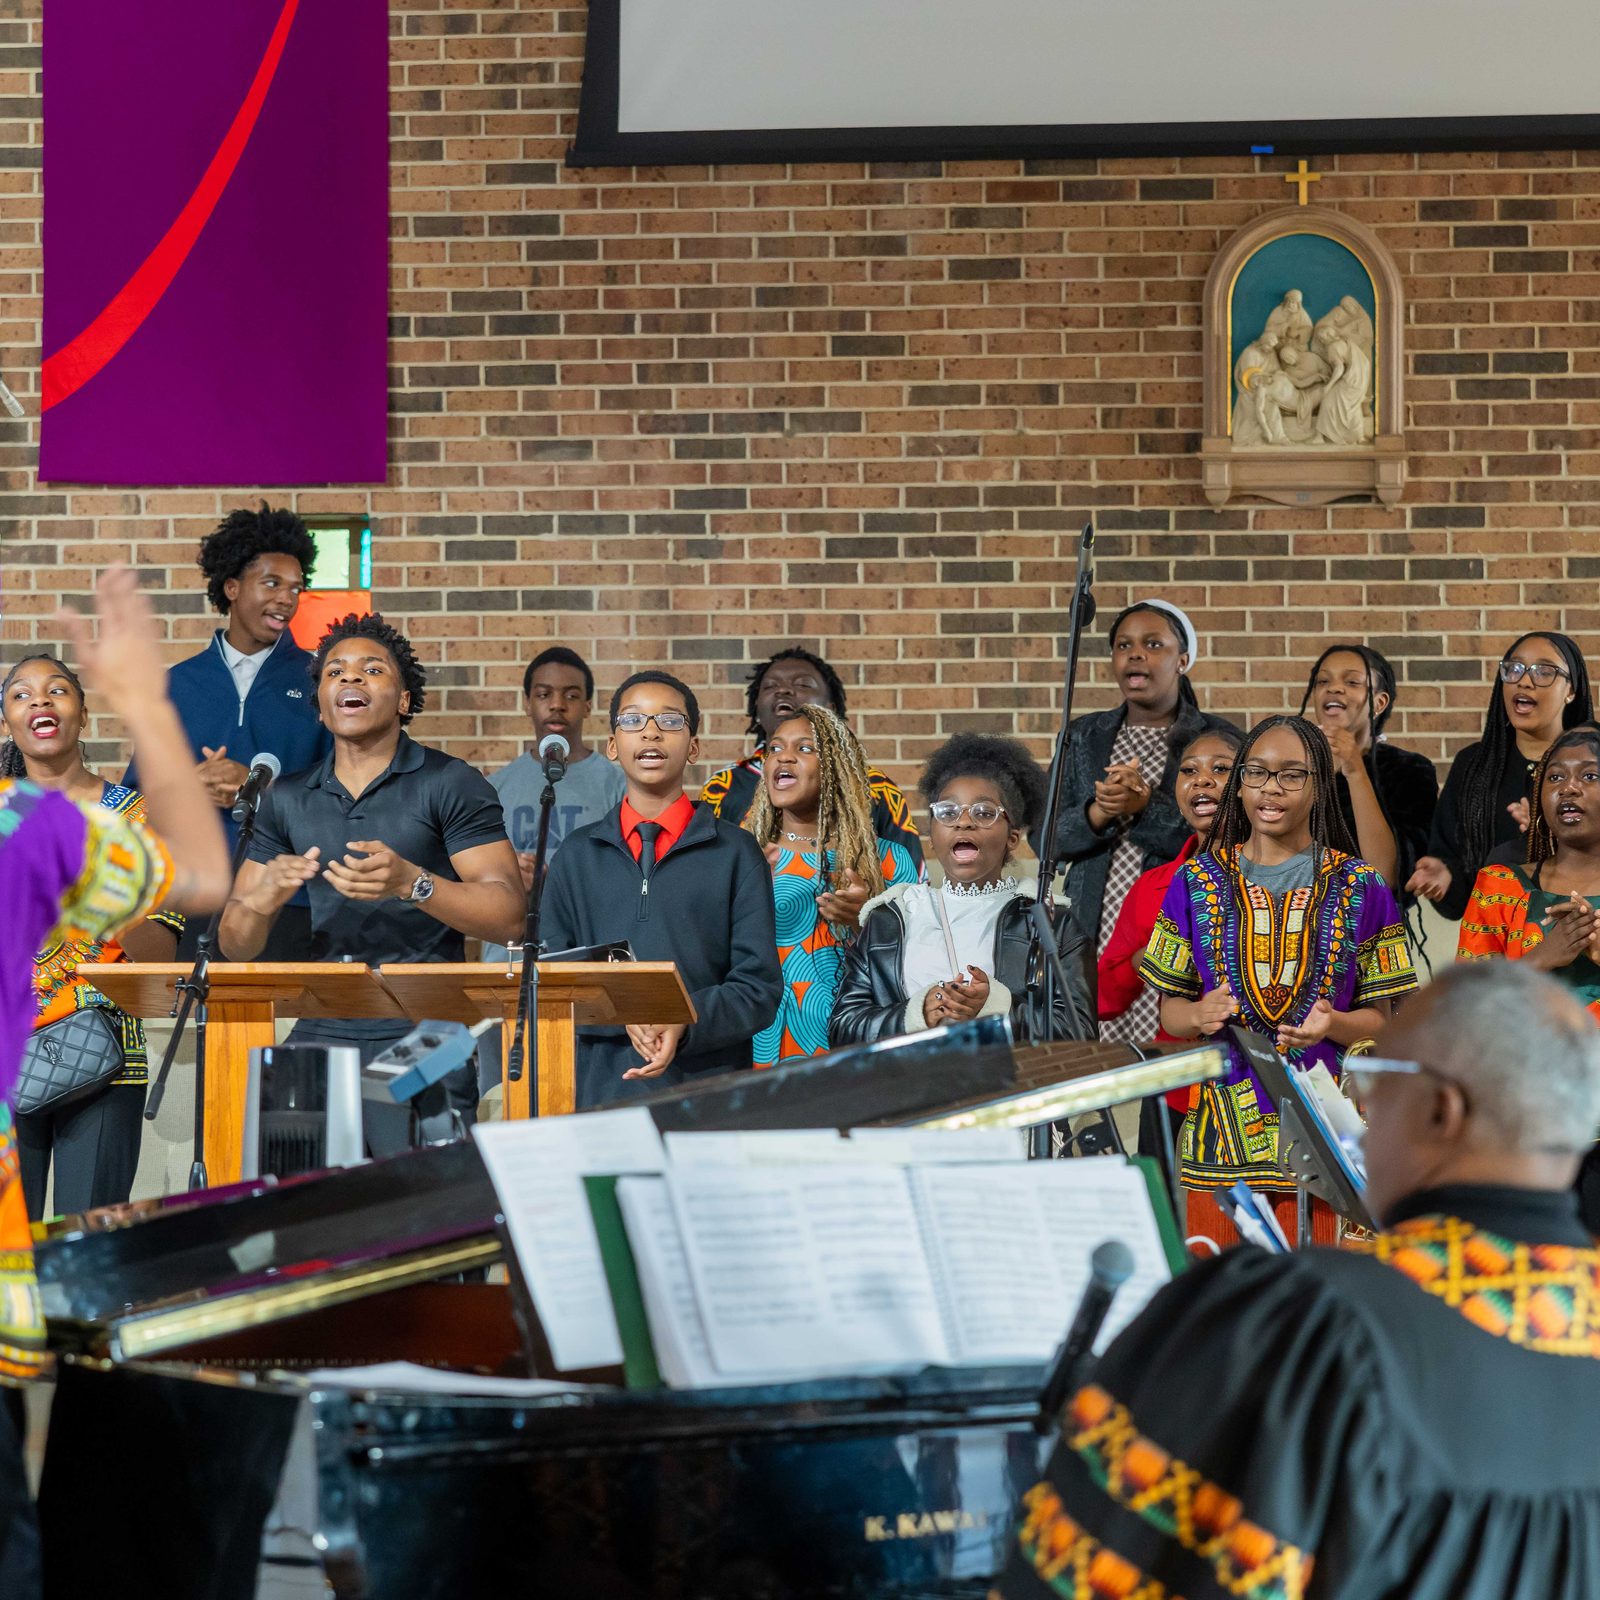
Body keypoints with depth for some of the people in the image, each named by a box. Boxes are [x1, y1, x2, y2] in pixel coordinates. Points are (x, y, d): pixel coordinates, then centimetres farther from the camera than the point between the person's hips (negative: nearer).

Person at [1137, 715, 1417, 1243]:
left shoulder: (1360, 888, 6)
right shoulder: (1198, 881, 8)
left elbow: (1379, 1018, 6)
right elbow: (1169, 1007, 11)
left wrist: (1332, 1023, -14)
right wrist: (1200, 1015, -11)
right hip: (1222, 1119, 1)